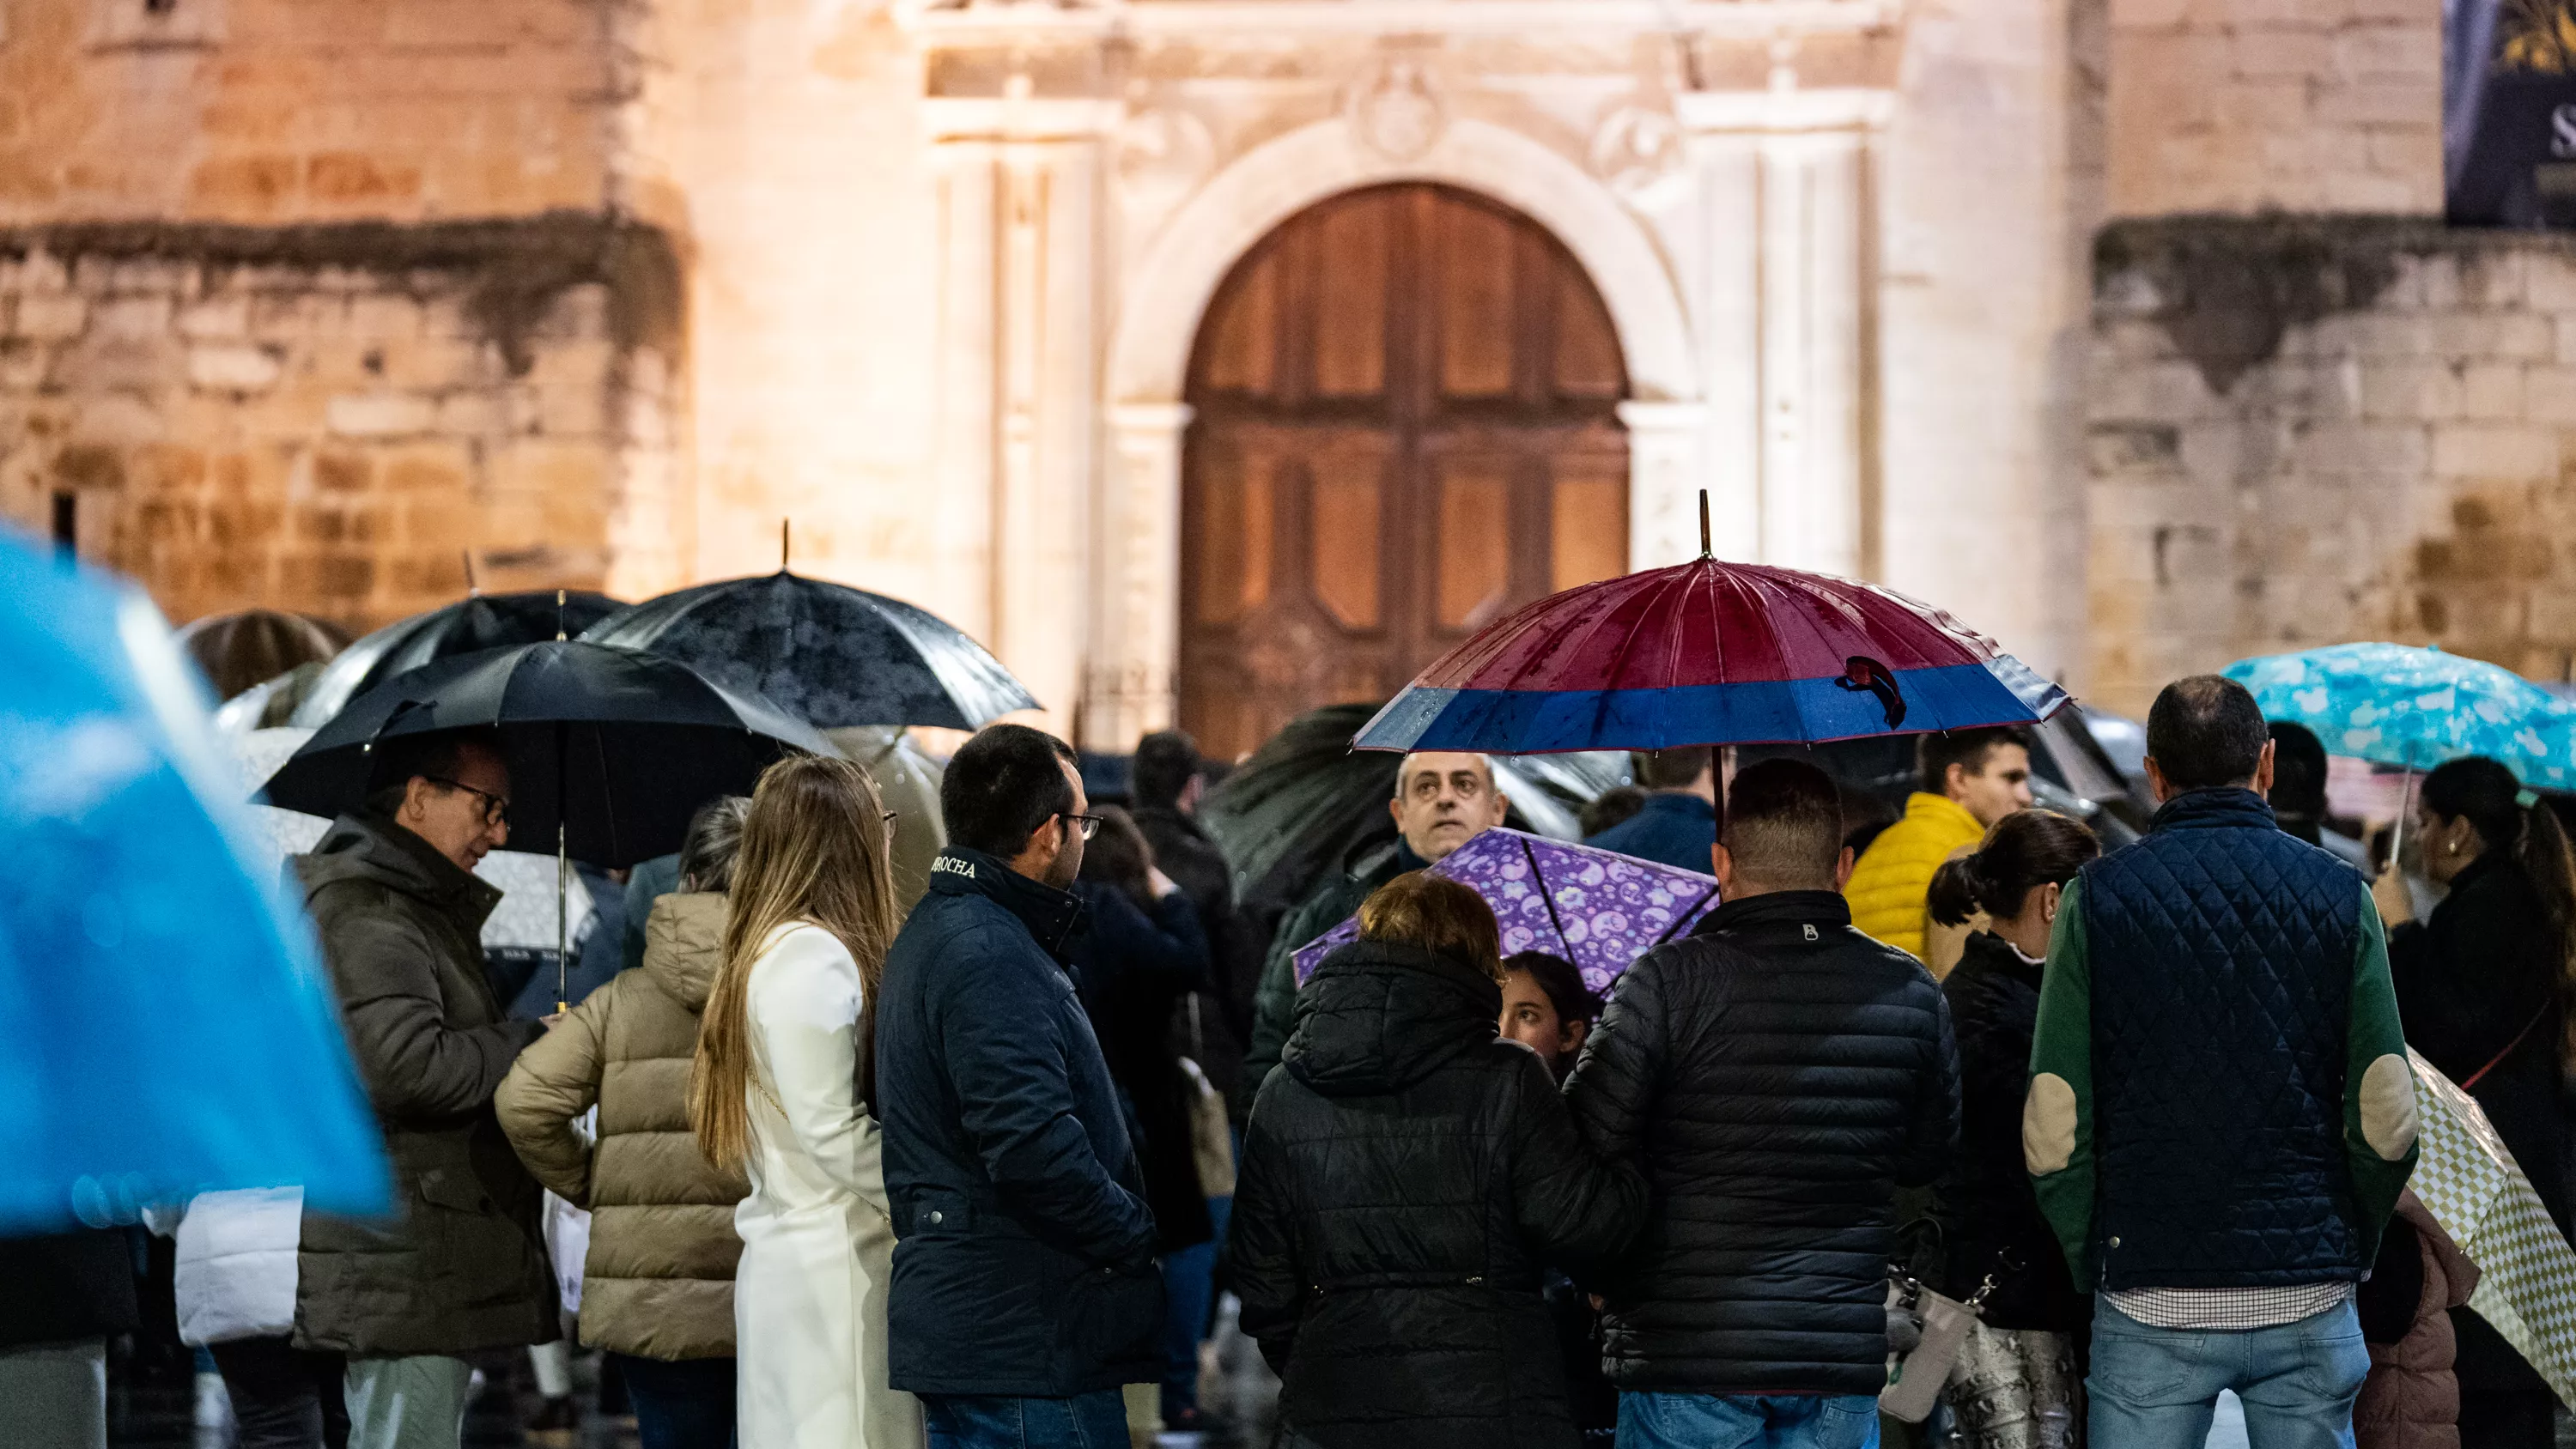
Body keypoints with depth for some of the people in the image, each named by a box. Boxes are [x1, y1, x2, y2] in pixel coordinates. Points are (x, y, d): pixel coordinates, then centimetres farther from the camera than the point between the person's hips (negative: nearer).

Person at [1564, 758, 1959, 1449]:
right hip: (1843, 1357, 3)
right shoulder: (1910, 993, 2)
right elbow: (1927, 1156, 15)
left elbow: (1587, 1143, -10)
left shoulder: (1671, 981, -11)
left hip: (1684, 1350, -3)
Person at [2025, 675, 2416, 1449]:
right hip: (2309, 1298, 1)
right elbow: (2386, 1115, -2)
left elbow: (2053, 1126, -5)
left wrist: (2090, 1266, 6)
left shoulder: (2099, 897, 0)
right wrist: (2350, 1251, 12)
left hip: (2151, 1304, -1)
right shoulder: (2338, 893, 2)